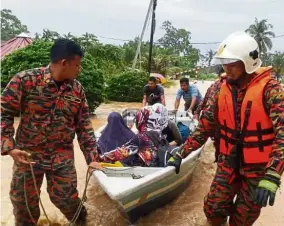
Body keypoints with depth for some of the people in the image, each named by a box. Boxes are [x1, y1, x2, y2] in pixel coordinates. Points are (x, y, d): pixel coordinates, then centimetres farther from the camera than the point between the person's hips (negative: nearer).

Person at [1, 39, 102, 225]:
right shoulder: (25, 80, -14)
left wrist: (92, 158, -2)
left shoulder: (77, 89, -2)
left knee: (66, 198, 10)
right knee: (23, 201, 13)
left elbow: (84, 126, 1)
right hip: (28, 154, -1)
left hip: (63, 157, 2)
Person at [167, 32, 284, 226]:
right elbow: (205, 126, 4)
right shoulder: (222, 90, -1)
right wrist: (181, 154, 1)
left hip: (258, 168, -4)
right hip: (229, 163, 4)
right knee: (213, 210, 7)